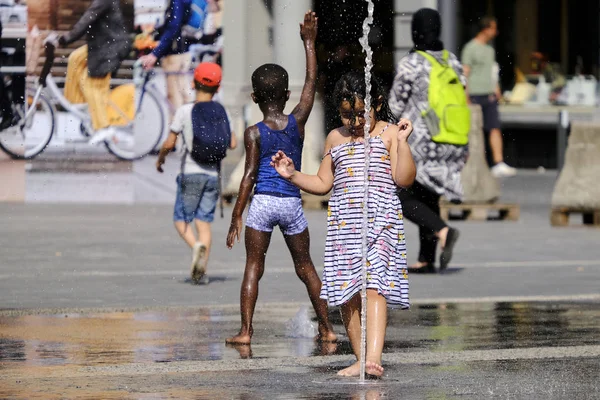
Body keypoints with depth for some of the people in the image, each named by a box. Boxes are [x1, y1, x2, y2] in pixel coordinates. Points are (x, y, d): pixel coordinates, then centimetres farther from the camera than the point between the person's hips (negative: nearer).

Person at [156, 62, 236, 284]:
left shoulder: (185, 111, -8)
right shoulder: (221, 112, 2)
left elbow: (170, 143, -8)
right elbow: (232, 144, 4)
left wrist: (160, 158, 12)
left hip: (191, 173, -3)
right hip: (213, 174, 3)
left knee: (181, 219, 8)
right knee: (204, 222, 6)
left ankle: (196, 246, -22)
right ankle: (202, 271, -3)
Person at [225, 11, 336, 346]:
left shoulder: (254, 133, -5)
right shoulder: (298, 122, 1)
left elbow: (250, 175, -10)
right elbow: (311, 84, 12)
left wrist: (236, 216, -8)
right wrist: (309, 42, 17)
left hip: (263, 202, -3)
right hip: (293, 203, 3)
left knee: (254, 267, 1)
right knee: (305, 267, 14)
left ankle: (246, 330, -6)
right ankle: (327, 328, 15)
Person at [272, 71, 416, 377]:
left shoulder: (388, 133, 4)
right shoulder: (335, 138, 17)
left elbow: (404, 179, -2)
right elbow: (323, 183, 24)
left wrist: (402, 143, -11)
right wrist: (293, 175, 11)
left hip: (380, 218, -5)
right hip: (343, 221, 5)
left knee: (374, 287, -17)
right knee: (347, 293, 1)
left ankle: (373, 358, -29)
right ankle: (360, 359, 11)